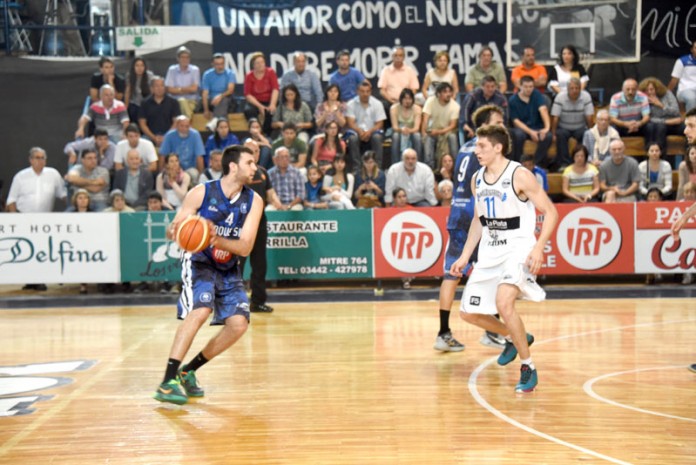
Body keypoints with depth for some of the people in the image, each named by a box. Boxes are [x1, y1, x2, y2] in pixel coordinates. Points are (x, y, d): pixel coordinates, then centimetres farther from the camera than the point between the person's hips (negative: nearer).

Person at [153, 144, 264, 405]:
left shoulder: (253, 201, -5)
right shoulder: (201, 193, -12)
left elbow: (245, 248, -12)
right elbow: (174, 229, -6)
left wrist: (218, 240, -31)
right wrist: (175, 230, -31)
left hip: (228, 269, 5)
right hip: (199, 263, -5)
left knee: (239, 324, -10)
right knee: (201, 310, -29)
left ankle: (189, 371, 9)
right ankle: (168, 382, -28)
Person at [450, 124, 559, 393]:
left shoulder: (519, 176, -13)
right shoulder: (477, 179, 7)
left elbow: (550, 212, -10)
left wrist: (539, 248, -22)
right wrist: (465, 256, 14)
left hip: (518, 249, -7)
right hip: (490, 252, 7)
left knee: (503, 302, -29)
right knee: (469, 313, 7)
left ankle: (528, 368, -11)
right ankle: (514, 338, 33)